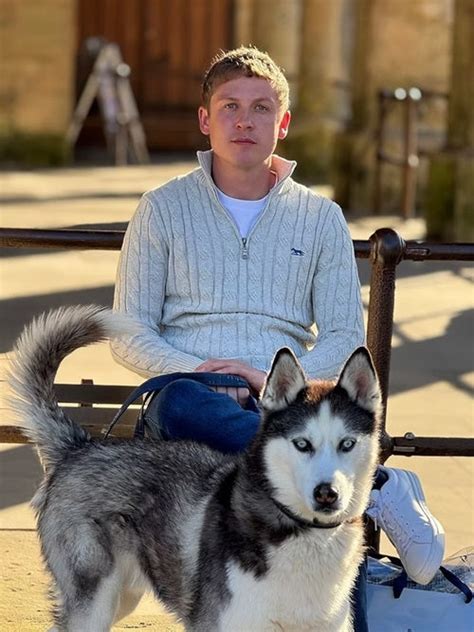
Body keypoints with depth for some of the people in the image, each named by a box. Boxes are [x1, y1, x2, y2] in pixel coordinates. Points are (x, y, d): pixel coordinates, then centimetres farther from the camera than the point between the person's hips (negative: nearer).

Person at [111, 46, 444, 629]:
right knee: (182, 407, -39)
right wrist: (198, 374, -13)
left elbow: (346, 339, 10)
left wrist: (275, 380, -11)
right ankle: (381, 485, -36)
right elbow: (129, 337, 7)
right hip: (193, 398, -1)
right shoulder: (163, 209, 13)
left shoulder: (321, 219, 17)